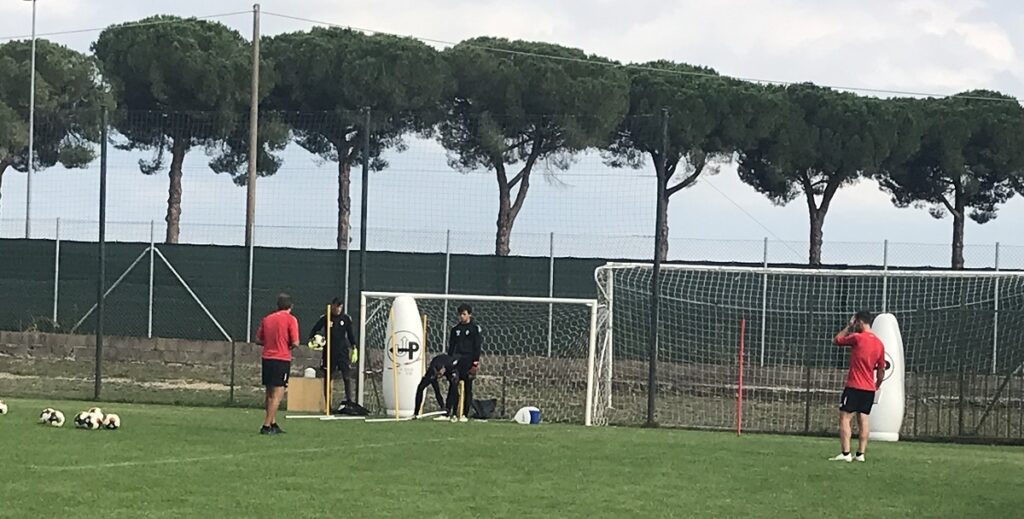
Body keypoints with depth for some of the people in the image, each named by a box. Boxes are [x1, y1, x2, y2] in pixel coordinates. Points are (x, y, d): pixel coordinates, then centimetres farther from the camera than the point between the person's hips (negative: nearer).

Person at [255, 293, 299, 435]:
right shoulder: (291, 320, -7)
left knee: (270, 394, 14)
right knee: (277, 395, -4)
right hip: (282, 359, -6)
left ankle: (273, 424, 18)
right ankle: (266, 426, -10)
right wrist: (290, 346, 9)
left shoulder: (267, 319, 10)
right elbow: (295, 343, -12)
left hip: (267, 358, 6)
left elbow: (258, 340, 11)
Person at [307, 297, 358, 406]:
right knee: (327, 378, 4)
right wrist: (311, 339, -20)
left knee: (346, 377, -7)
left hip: (343, 352, 0)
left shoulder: (346, 318, 5)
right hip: (329, 352, 0)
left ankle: (349, 400, -3)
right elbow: (315, 329, -1)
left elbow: (350, 334, 10)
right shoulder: (325, 318, 0)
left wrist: (354, 348, 5)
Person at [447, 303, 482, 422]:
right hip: (456, 360, 3)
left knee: (468, 388, 0)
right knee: (453, 386, -9)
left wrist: (476, 361, -10)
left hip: (469, 361, -3)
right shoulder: (455, 328, 13)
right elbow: (451, 346, 15)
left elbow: (477, 346, -2)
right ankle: (452, 412, -11)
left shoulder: (475, 328, 2)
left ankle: (464, 414, 4)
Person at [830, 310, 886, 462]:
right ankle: (860, 454, 5)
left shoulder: (857, 338, -11)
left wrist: (849, 326, 13)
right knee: (863, 420, 7)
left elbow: (837, 340, 4)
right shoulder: (879, 344, 9)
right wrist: (876, 386, 24)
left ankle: (845, 453, -11)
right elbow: (881, 370, 14)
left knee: (845, 418, -4)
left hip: (854, 386, -6)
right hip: (870, 388, 6)